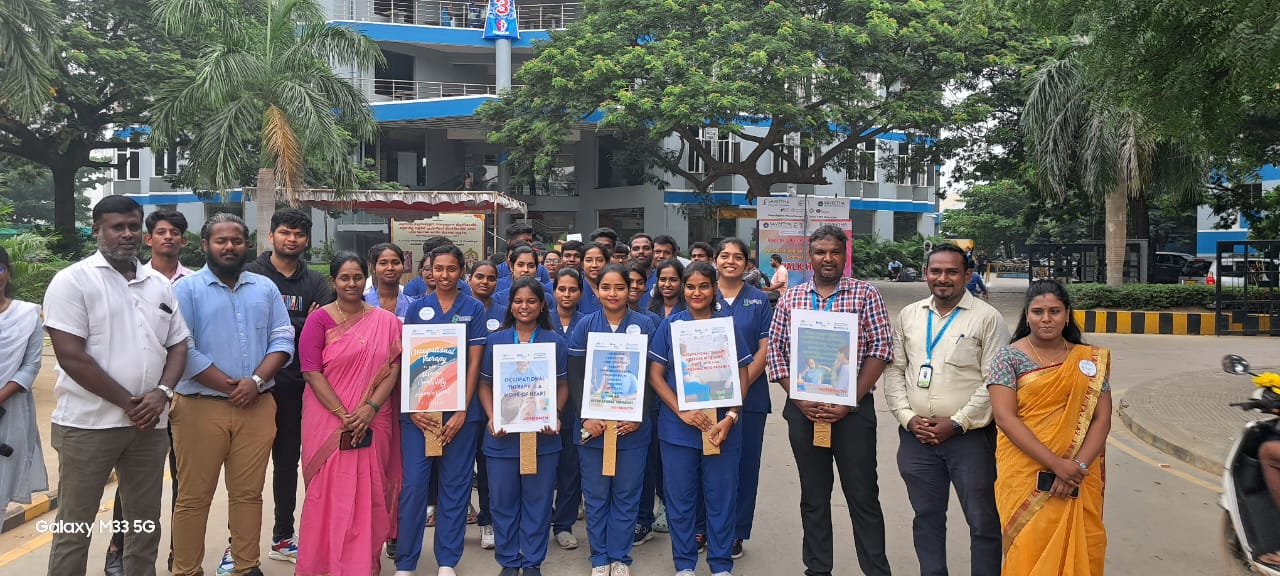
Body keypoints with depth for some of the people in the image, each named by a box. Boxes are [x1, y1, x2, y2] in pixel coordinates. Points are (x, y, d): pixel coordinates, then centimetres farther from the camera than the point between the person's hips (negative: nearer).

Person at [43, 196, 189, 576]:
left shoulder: (160, 285, 11)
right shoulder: (73, 280, -6)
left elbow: (178, 345, 11)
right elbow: (71, 356, -13)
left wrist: (161, 392, -8)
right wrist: (128, 402, -13)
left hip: (148, 424, 5)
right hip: (88, 424, -5)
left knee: (146, 521, 13)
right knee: (75, 525, 5)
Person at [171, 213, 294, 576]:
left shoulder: (265, 288, 12)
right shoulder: (186, 289, 0)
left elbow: (282, 340, 6)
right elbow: (182, 349, -9)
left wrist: (256, 381, -10)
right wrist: (230, 386, -11)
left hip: (257, 407, 3)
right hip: (201, 407, -3)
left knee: (248, 493, 9)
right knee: (194, 497, 3)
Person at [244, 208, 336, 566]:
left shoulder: (315, 282, 8)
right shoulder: (251, 275, -1)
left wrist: (282, 323, -20)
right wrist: (303, 324, -14)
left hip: (295, 385, 4)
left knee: (288, 461, 13)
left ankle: (282, 539, 26)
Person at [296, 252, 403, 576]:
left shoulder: (386, 321, 5)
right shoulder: (319, 319, 0)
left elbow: (393, 368, 1)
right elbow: (311, 371, -7)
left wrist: (370, 408, -13)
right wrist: (343, 415, -14)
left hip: (373, 423, 2)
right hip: (327, 421, -1)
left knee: (369, 495, 5)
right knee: (328, 494, 3)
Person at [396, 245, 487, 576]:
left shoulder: (474, 309, 3)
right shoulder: (417, 308, 7)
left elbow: (474, 362, -1)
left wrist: (462, 411, -9)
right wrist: (413, 408, -7)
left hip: (460, 409, -1)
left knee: (455, 484, 5)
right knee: (414, 483, -1)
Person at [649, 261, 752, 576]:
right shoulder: (670, 325, 1)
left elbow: (742, 375, 3)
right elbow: (655, 375, 0)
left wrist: (730, 417, -11)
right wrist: (683, 412, -13)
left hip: (722, 426, 0)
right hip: (678, 427, 0)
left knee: (721, 497, 6)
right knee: (680, 497, 8)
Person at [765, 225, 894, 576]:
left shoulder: (866, 295, 1)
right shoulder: (790, 299, 8)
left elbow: (881, 349, -4)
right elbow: (775, 351, 6)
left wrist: (850, 401, -11)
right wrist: (800, 400, -6)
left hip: (853, 409, -2)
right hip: (802, 410, 3)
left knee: (863, 496, 2)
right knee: (813, 497, 12)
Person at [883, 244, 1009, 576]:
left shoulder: (987, 318, -4)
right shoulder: (908, 316, 10)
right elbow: (894, 371, 10)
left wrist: (957, 423, -12)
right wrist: (908, 418, -2)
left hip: (969, 436, -4)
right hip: (916, 436, 4)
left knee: (983, 521, 1)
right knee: (927, 518, 15)